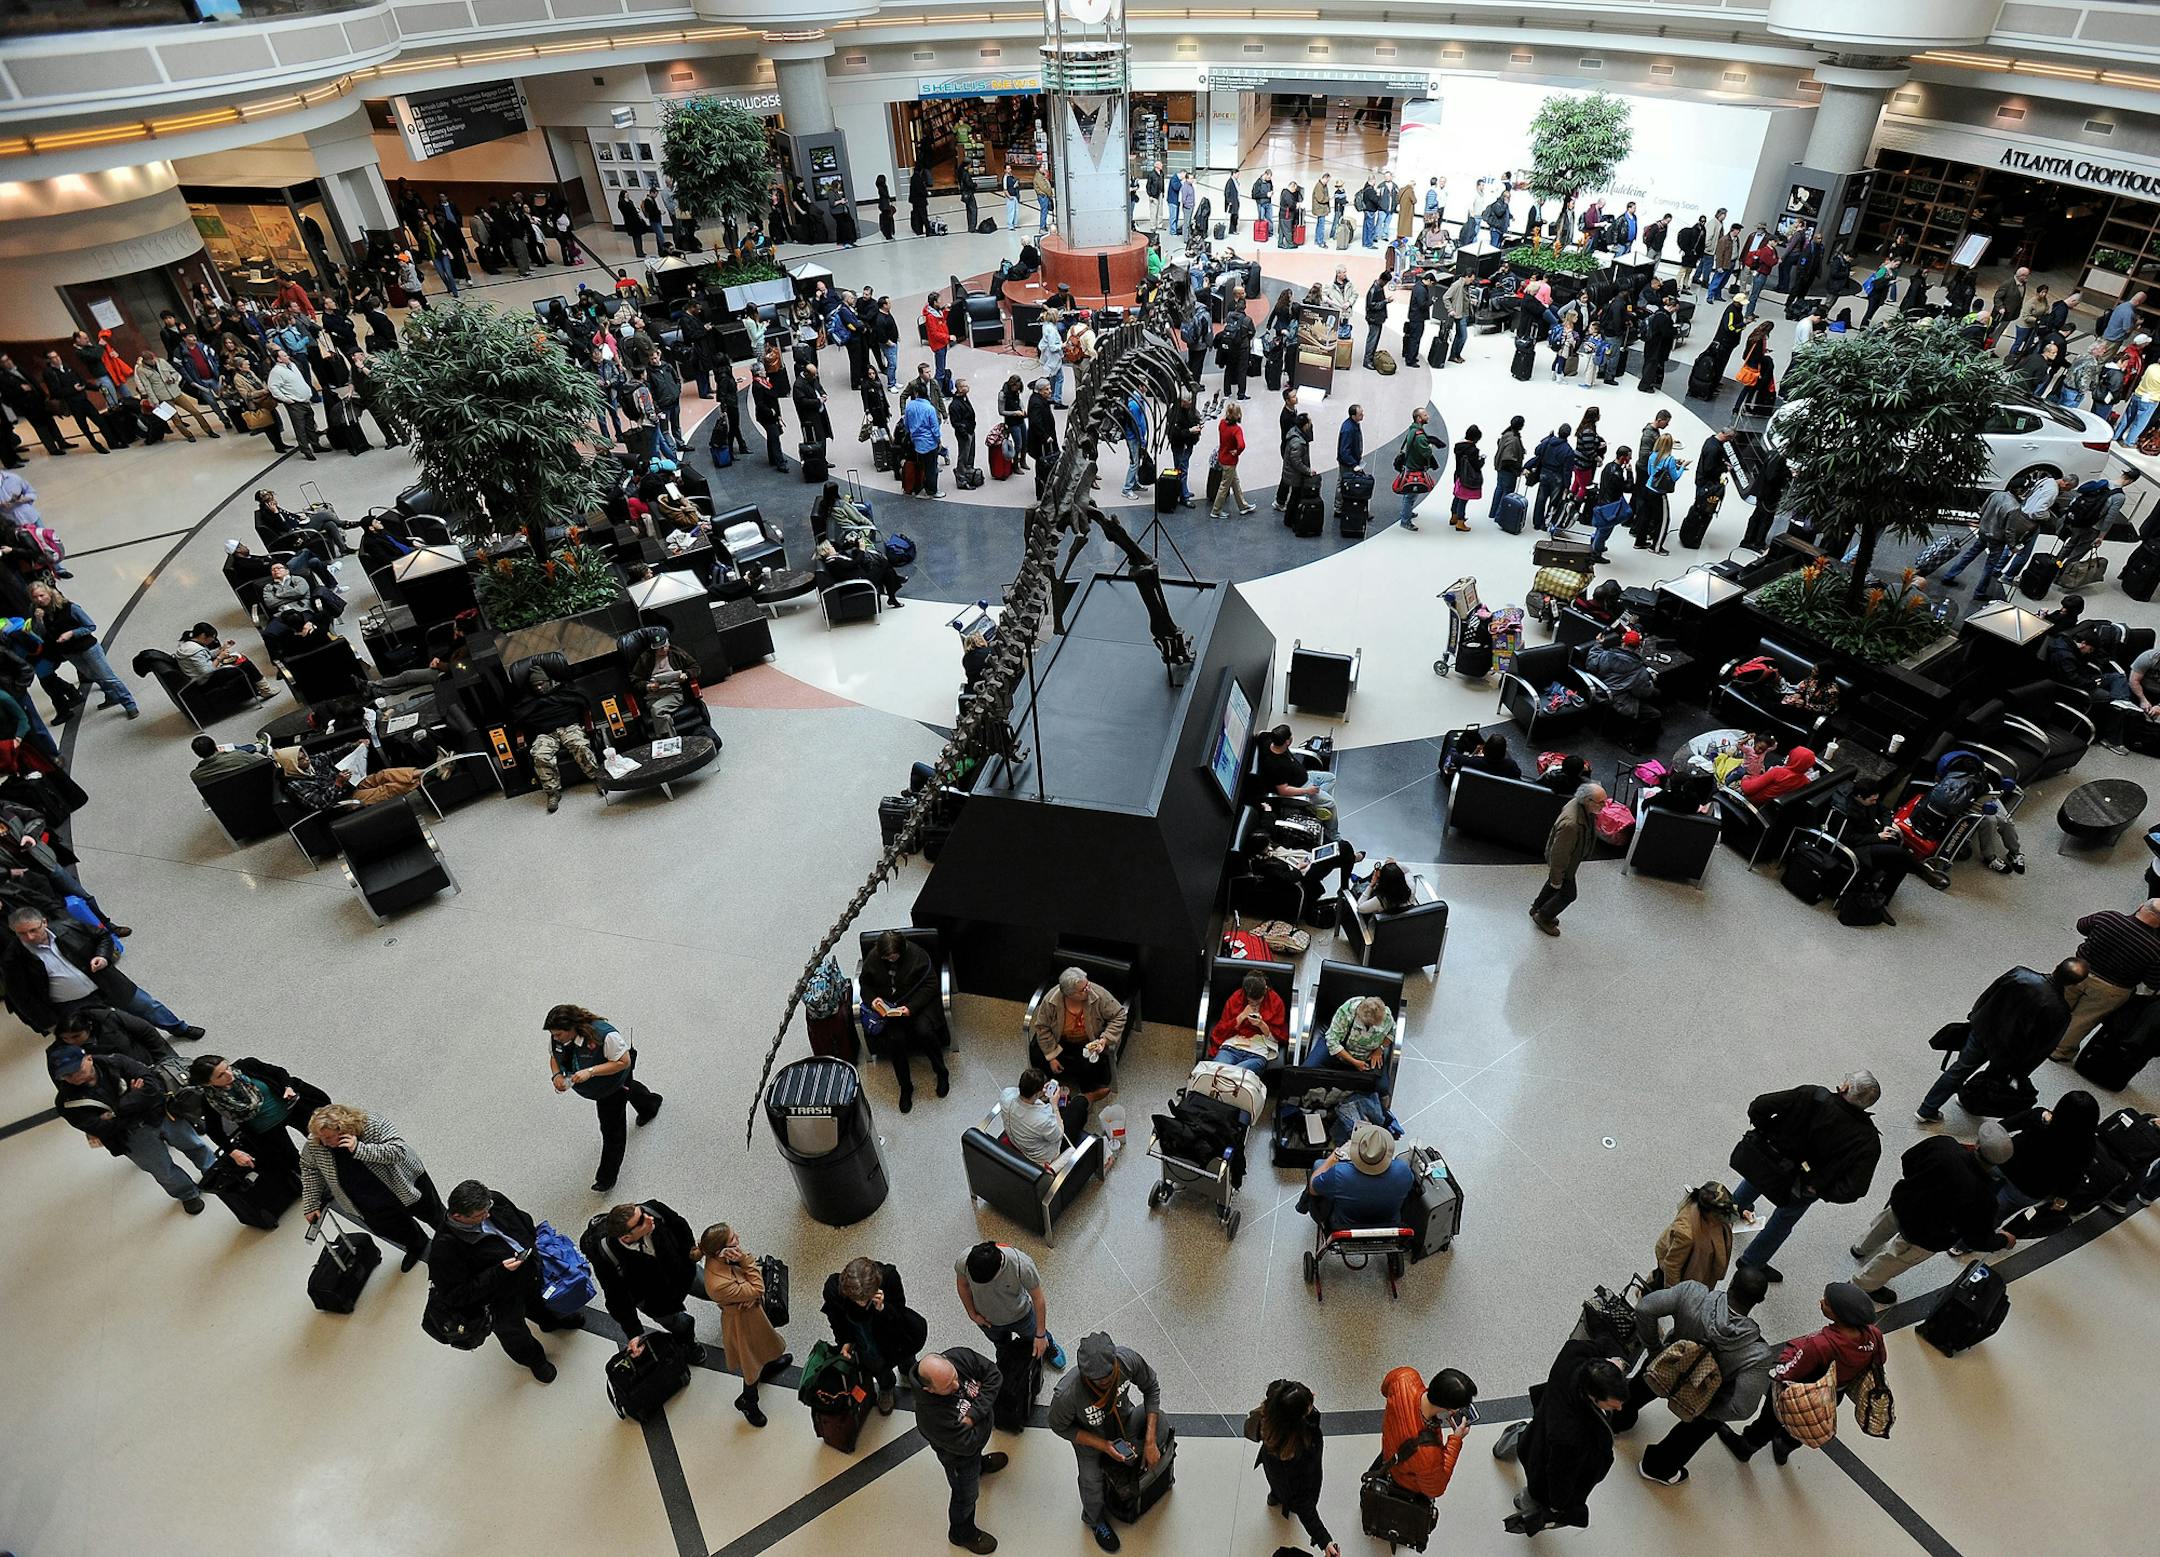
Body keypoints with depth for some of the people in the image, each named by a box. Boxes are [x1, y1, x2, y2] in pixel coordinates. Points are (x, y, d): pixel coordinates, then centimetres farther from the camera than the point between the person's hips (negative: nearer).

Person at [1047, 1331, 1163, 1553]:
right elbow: (1059, 1427, -19)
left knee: (1158, 1419, -17)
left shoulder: (1128, 1359, -35)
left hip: (1125, 1421, 3)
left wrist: (1150, 1441, -16)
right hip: (1089, 1437, -2)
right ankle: (1094, 1520, 25)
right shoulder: (1067, 1394, -41)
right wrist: (1103, 1445, -24)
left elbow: (1151, 1387, -14)